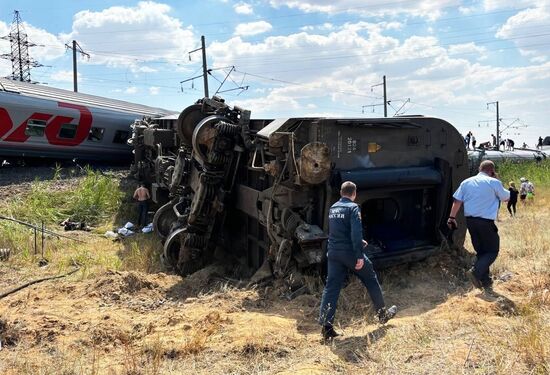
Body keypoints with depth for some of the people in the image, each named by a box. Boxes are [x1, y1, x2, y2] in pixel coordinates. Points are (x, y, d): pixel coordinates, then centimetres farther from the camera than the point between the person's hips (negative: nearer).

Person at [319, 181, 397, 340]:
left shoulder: (332, 209, 12)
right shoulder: (353, 208, -10)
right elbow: (356, 232, -21)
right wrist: (359, 255, -19)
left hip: (333, 253, 6)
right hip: (350, 253, -5)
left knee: (331, 287, 4)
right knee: (371, 279, 15)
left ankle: (326, 325, -4)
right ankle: (383, 314, 31)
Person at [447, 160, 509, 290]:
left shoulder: (466, 182, 7)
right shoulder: (494, 182, -6)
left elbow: (457, 201, 3)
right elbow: (506, 198, 8)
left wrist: (452, 217, 5)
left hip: (470, 220, 6)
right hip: (486, 221, -5)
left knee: (481, 251, 15)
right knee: (493, 251, 7)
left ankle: (485, 281, 17)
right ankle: (476, 271, -14)